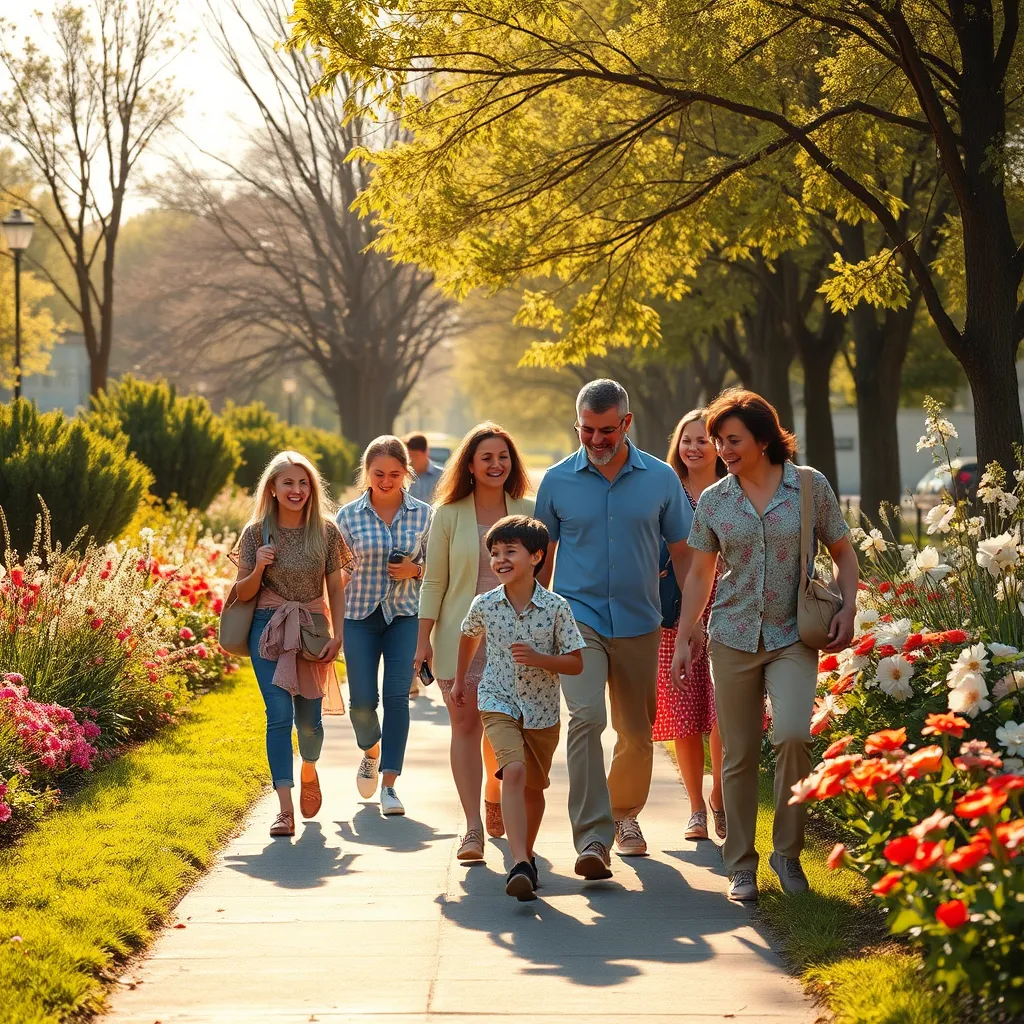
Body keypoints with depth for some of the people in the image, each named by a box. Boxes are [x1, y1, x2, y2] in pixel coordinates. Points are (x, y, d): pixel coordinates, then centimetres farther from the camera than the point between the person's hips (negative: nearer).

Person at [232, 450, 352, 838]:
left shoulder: (326, 531, 2)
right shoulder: (257, 532, -1)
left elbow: (336, 588, 7)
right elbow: (242, 593, 3)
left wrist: (337, 635, -2)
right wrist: (258, 568, -16)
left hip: (313, 629, 1)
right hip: (269, 630, -1)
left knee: (308, 718, 5)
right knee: (279, 713, -12)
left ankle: (309, 771, 40)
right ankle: (285, 809, -14)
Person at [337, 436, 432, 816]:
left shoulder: (423, 514, 0)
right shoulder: (349, 516, -1)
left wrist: (415, 570, -12)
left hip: (405, 616, 0)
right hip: (360, 615, 0)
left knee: (397, 695, -9)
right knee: (362, 700, -1)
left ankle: (389, 784, -3)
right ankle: (371, 751, 33)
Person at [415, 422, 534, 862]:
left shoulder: (528, 512, 4)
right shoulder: (448, 515, 2)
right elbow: (434, 582, 3)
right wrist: (424, 640, -1)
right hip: (461, 632, -1)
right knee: (465, 723, -8)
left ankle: (494, 794, 38)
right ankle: (473, 827, -9)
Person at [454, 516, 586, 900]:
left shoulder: (556, 607, -11)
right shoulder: (484, 605, -5)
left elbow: (576, 664, -6)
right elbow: (469, 637, 18)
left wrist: (538, 658, -22)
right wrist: (460, 679, 29)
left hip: (543, 709, 1)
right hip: (499, 702, -1)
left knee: (534, 786, 14)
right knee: (513, 771, -23)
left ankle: (527, 855, 38)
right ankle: (520, 865, -32)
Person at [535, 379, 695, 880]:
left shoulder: (661, 479, 2)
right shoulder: (557, 481, 1)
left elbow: (682, 553, 9)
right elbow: (542, 555, 11)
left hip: (638, 623, 2)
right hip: (578, 617, -2)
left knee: (638, 734, 10)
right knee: (586, 717, -21)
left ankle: (625, 815, 35)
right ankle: (592, 838, -26)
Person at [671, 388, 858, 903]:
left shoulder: (811, 487, 0)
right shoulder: (712, 501, 5)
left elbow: (843, 554, 8)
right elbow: (699, 575, 12)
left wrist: (847, 610, -6)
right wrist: (682, 639, 8)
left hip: (793, 637, -2)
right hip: (733, 638, 2)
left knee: (792, 734, -21)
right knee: (738, 756, 3)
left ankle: (788, 852, -4)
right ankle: (741, 866, 13)